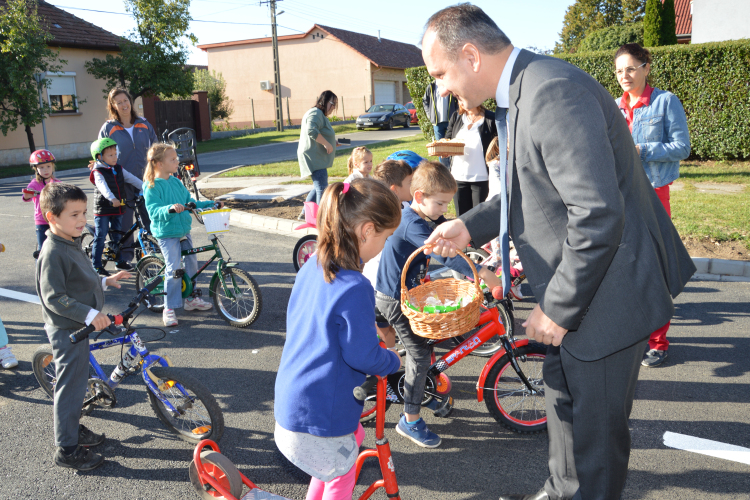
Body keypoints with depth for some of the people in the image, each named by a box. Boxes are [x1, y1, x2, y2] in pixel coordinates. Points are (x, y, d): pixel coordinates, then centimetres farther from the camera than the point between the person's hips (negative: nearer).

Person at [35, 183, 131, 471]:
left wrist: (105, 281, 13)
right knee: (71, 386, 0)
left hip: (79, 327, 10)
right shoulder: (53, 253, -23)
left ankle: (73, 428, 40)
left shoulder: (71, 244, 9)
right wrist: (90, 314, -31)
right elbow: (54, 298, -26)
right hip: (66, 330, -10)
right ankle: (66, 450, 12)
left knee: (77, 382, 22)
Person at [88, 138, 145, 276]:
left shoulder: (119, 169, 9)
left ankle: (119, 260, 26)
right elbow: (103, 187, -29)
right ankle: (96, 265, 4)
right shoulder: (98, 172, -12)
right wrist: (112, 199, -47)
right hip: (103, 209, -6)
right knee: (100, 237, -1)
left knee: (116, 235, 15)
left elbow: (132, 179, 5)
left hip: (117, 208, 6)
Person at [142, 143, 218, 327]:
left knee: (192, 263, 15)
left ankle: (191, 299, 34)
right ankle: (169, 308, 1)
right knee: (174, 270, -12)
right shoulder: (152, 186, -14)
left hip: (184, 231, 8)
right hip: (166, 234, -8)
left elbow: (190, 202, 15)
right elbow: (153, 210, -25)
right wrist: (170, 208, -43)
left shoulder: (176, 182, 8)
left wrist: (211, 204, 8)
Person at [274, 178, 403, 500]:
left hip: (290, 398, 8)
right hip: (320, 414, -8)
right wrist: (393, 361, -1)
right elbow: (363, 356, -22)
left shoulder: (312, 266, 0)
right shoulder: (355, 289, -27)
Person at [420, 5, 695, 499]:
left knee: (596, 426, 8)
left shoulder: (553, 92, -27)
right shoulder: (524, 90, 7)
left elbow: (598, 216, -31)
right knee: (564, 400, 26)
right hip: (578, 288, 11)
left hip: (607, 291, -10)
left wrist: (558, 309, -22)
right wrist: (470, 226, 5)